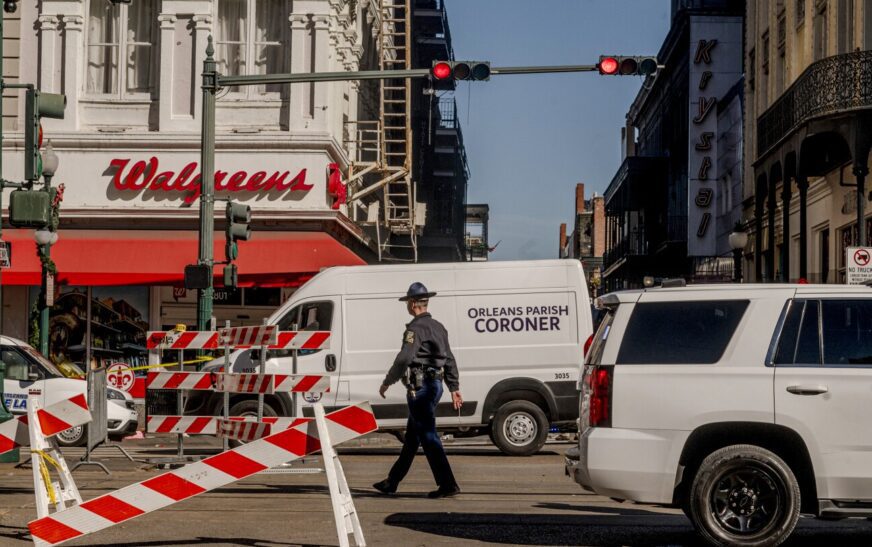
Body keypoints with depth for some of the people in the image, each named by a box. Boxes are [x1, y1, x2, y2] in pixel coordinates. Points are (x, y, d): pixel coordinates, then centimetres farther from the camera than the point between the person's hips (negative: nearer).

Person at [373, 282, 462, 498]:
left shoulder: (416, 328, -14)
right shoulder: (438, 327, 15)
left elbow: (404, 358, -21)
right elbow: (450, 361, 16)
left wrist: (387, 382, -11)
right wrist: (454, 389, 19)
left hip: (420, 387, -10)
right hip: (434, 385, 10)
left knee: (428, 436, -8)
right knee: (411, 437, 16)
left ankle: (448, 485, -11)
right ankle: (392, 482, 25)